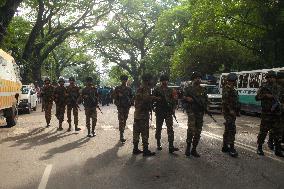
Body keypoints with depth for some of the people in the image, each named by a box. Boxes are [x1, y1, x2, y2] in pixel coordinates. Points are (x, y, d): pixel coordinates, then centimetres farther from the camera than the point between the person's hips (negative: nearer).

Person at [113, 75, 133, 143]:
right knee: (121, 121, -11)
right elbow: (115, 97, 0)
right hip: (120, 107, -4)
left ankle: (122, 132, 24)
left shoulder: (129, 89, 11)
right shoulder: (117, 88, 0)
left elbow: (131, 97, 16)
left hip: (127, 107, 4)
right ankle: (121, 136, -13)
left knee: (124, 120, 11)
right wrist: (118, 104, -11)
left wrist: (130, 103, 2)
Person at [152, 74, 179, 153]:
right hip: (159, 112, -1)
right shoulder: (156, 89, 3)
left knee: (170, 129, -7)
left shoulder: (171, 90, 10)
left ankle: (171, 146, -9)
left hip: (168, 112, 1)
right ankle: (158, 144, 24)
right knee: (158, 128, 8)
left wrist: (173, 109, 0)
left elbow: (173, 101, 12)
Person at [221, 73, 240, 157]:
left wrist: (237, 111, 22)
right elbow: (225, 101, -23)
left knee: (228, 130, 15)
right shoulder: (227, 89, -15)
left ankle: (225, 147, 23)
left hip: (232, 112, 11)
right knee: (231, 130, -11)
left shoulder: (232, 89, 17)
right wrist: (230, 110, -25)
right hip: (229, 112, -11)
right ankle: (231, 149, -9)